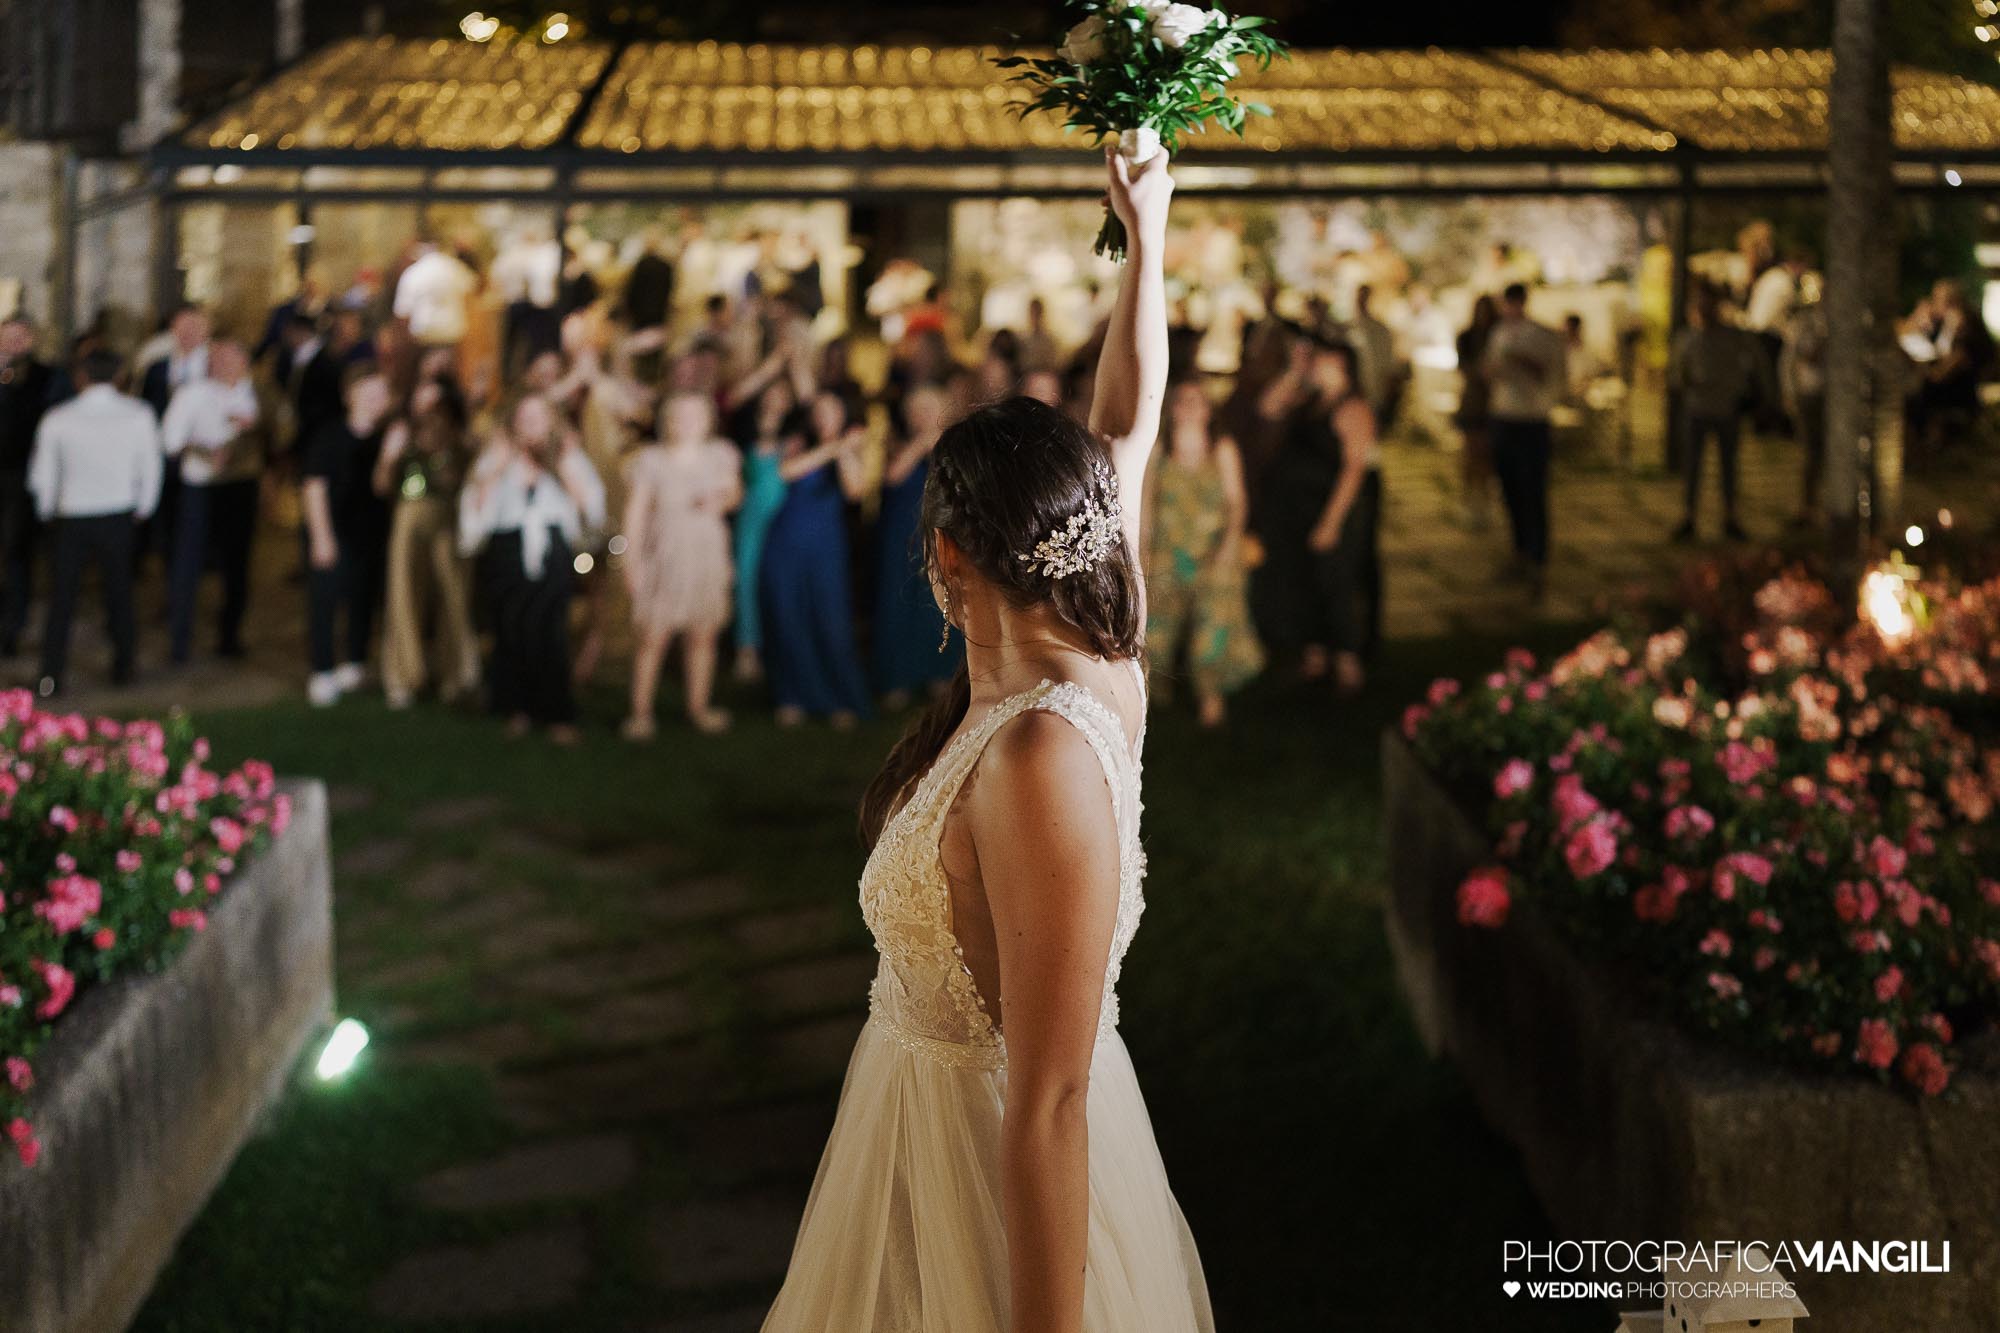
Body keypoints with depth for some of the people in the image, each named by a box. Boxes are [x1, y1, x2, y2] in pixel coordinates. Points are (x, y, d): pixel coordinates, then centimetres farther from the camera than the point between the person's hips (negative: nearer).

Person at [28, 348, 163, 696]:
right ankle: (122, 667, 23)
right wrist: (141, 510, 14)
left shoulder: (57, 419, -8)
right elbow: (152, 469, -1)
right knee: (119, 592, 15)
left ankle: (51, 676, 6)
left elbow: (42, 475, -1)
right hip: (120, 517, 1)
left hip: (72, 518, -1)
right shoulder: (139, 415, -7)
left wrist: (48, 514, 16)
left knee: (62, 598, 7)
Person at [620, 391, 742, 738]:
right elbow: (635, 512, -4)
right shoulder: (651, 460, -7)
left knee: (703, 635, 7)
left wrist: (721, 501, -6)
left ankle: (699, 706, 22)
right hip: (662, 557, -3)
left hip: (707, 553, 3)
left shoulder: (720, 456, 1)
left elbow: (734, 492, 18)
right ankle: (640, 713, 2)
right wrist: (632, 559, -8)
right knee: (652, 637, -5)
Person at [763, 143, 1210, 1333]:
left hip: (982, 1150, -8)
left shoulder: (1039, 758, -31)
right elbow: (1130, 428, 10)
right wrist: (1147, 237, 22)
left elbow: (1049, 1105, -31)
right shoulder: (1101, 662, -7)